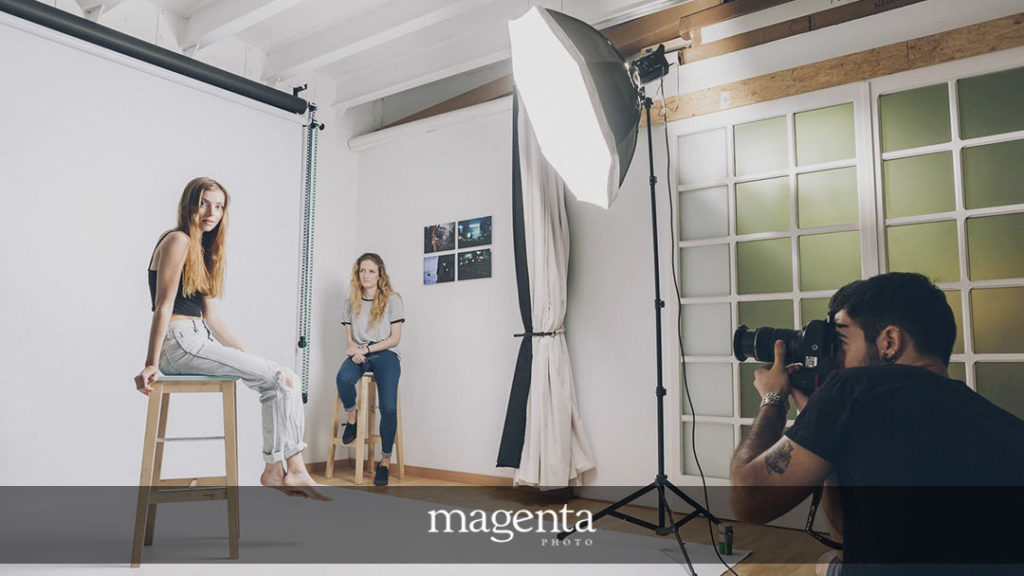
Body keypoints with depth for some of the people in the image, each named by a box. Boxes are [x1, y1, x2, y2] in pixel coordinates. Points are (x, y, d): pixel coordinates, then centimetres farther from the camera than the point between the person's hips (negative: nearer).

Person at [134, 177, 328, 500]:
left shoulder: (203, 250, 21)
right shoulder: (178, 241, -6)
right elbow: (163, 306, -14)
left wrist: (247, 355, 15)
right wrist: (151, 364, -18)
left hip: (198, 341, 9)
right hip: (179, 343, -9)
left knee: (282, 380, 1)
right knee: (281, 379, -13)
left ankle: (278, 468, -2)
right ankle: (278, 468, -5)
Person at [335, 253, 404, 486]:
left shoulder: (392, 300, 3)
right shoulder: (351, 303, 14)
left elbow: (395, 338, 0)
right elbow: (349, 338, 14)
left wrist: (366, 350, -10)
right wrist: (355, 350, -10)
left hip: (384, 354, -2)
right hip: (359, 354, 2)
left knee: (388, 408, -22)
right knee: (343, 378, -36)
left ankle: (385, 462, -5)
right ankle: (351, 417, -5)